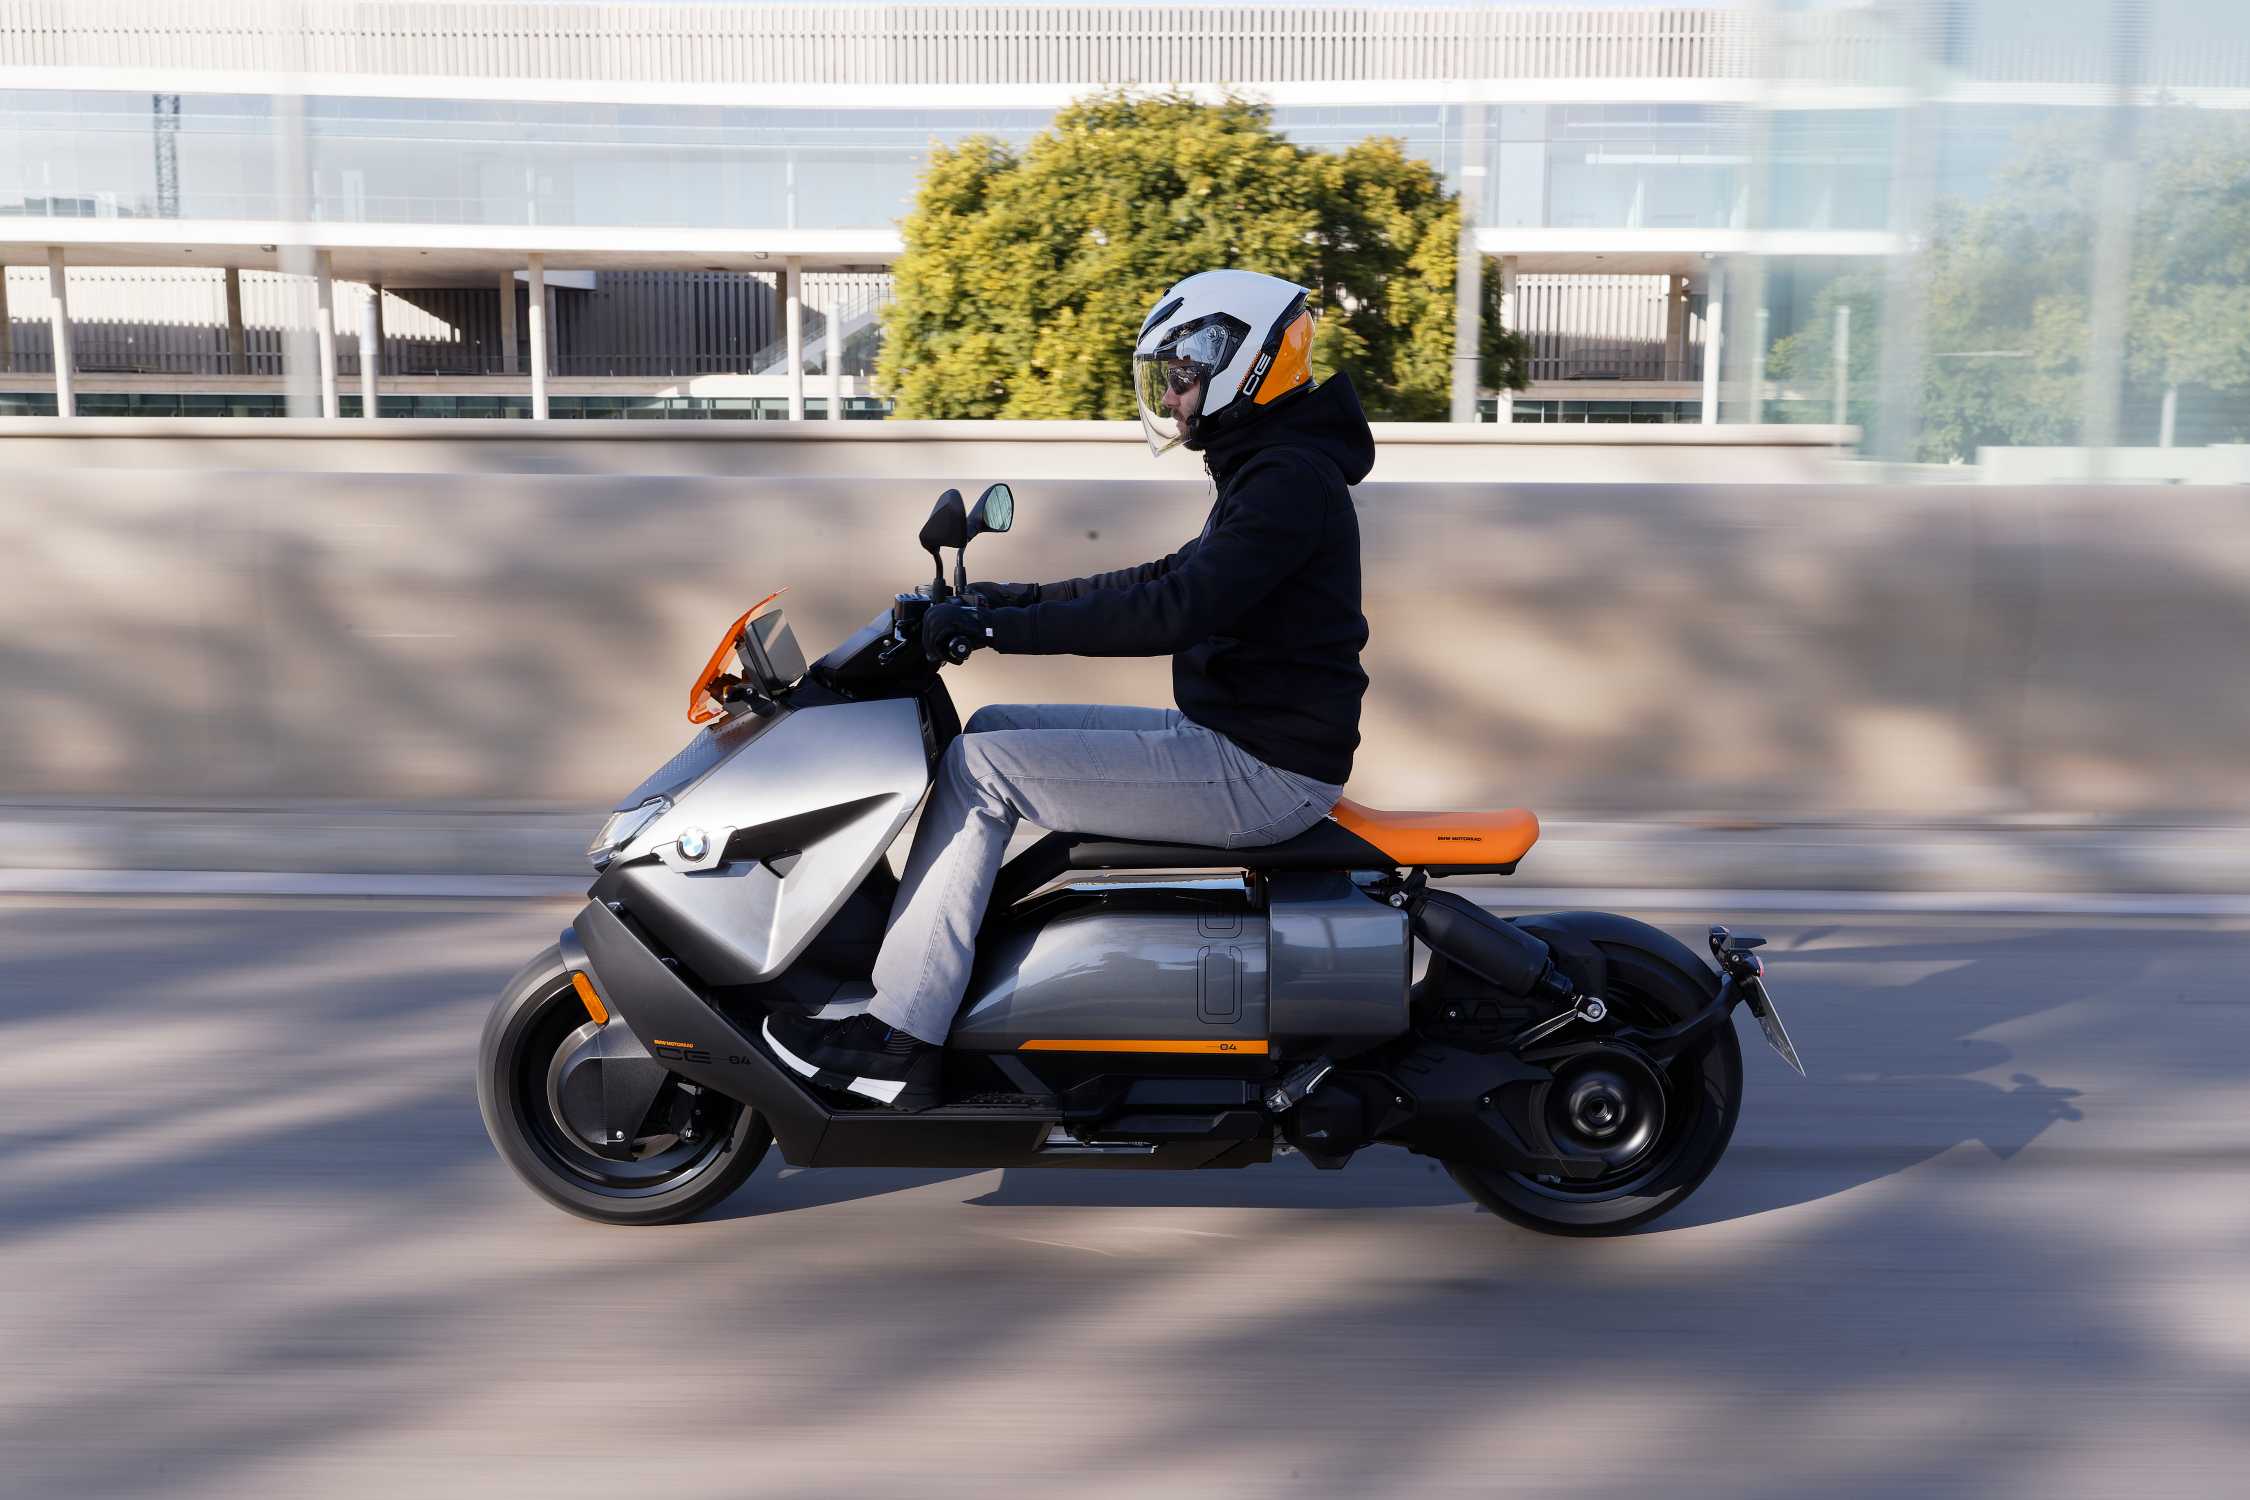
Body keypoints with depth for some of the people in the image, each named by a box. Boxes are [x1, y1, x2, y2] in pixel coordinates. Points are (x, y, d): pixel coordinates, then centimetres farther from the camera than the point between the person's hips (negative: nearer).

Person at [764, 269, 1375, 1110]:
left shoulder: (1292, 478, -17)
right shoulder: (1270, 468, 16)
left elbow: (1177, 610, -28)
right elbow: (1173, 578, 22)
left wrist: (1003, 627, -24)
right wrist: (1020, 598, 17)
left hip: (1262, 771, -10)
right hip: (1228, 735, 10)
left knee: (980, 765, -14)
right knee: (996, 727, 10)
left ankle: (899, 1039, -8)